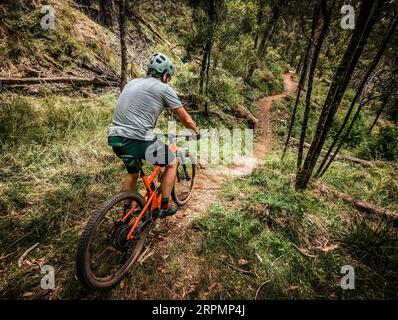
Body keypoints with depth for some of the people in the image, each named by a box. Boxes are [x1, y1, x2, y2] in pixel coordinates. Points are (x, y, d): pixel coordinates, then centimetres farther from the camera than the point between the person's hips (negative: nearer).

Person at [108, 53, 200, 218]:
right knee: (172, 162, 17)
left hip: (114, 139, 8)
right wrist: (196, 131, 27)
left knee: (132, 173, 31)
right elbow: (186, 119, 6)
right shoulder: (164, 88, 2)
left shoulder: (132, 83, 22)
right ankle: (164, 207, 24)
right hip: (137, 140, -7)